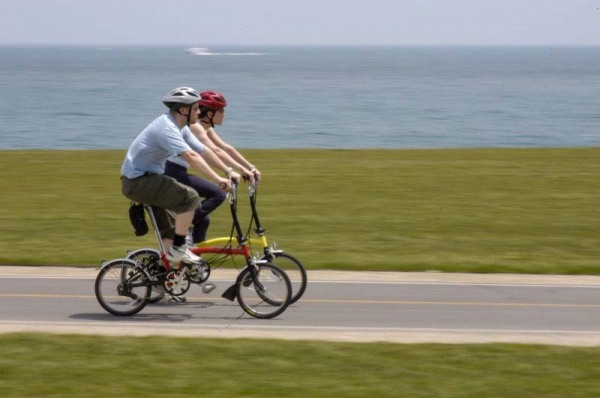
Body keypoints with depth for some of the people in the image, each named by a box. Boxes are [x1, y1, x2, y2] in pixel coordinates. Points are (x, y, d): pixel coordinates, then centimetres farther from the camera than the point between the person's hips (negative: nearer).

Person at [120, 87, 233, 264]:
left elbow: (203, 151, 7)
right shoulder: (166, 127, -23)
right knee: (190, 197, -21)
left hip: (148, 178, 10)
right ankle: (178, 248, -13)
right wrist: (218, 179, -35)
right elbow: (191, 157, -32)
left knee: (171, 231, 13)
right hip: (137, 181, -10)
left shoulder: (181, 128, 9)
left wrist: (229, 172, -1)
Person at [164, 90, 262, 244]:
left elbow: (226, 148, 12)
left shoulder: (206, 128, 12)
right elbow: (215, 151, -30)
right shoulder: (195, 127, -17)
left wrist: (251, 167, 4)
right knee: (218, 194, -20)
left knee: (202, 219, 12)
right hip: (171, 172, -10)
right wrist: (242, 170, -36)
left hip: (177, 173, 10)